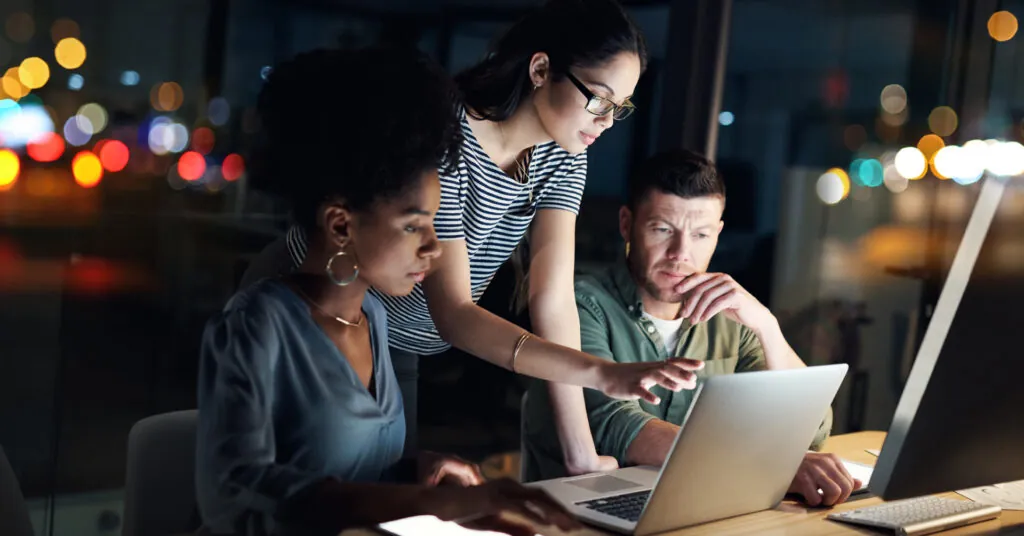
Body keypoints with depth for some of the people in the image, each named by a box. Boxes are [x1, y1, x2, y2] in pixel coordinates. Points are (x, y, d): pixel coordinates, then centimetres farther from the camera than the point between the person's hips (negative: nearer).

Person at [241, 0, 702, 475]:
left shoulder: (562, 156, -9)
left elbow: (554, 299, -14)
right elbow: (453, 314, -35)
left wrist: (581, 455, -20)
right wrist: (603, 373, -45)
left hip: (394, 351, 6)